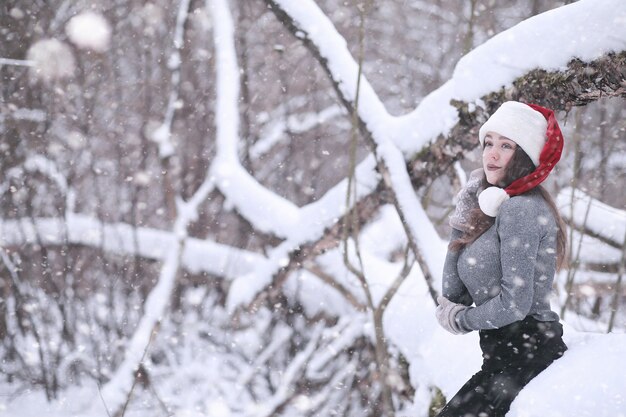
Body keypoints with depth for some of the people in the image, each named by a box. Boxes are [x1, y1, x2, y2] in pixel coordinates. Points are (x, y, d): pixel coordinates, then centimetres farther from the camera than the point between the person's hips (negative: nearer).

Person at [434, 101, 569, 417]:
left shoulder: (520, 209, -15)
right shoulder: (492, 206, 14)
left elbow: (515, 303, -21)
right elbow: (453, 293, 9)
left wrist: (461, 320, -3)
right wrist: (466, 219, 0)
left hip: (526, 354, -9)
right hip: (507, 353, 9)